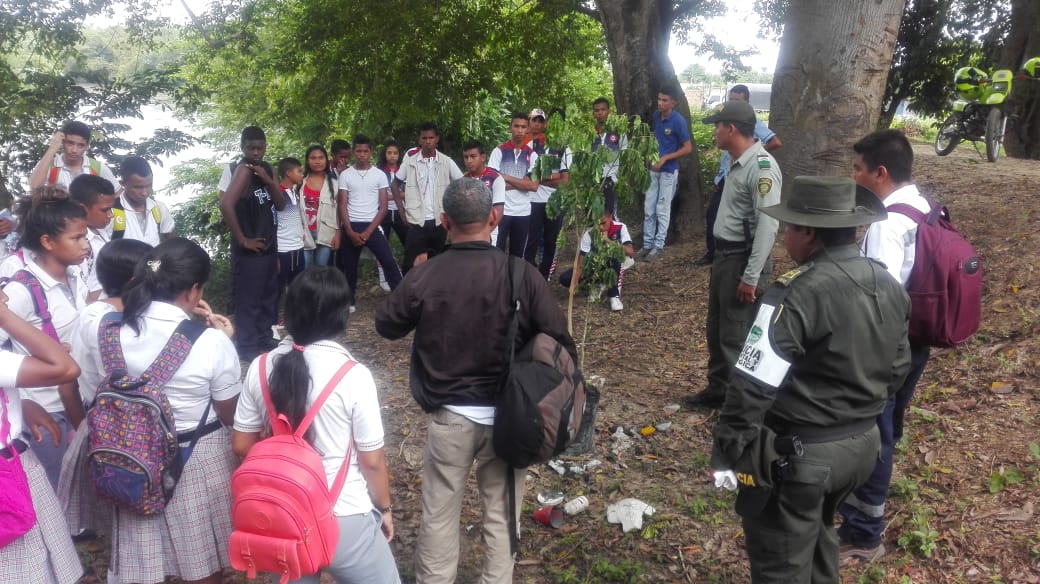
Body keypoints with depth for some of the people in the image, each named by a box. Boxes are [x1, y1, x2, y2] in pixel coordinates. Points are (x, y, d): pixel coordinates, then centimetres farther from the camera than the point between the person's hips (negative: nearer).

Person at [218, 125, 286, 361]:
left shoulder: (266, 168, 8)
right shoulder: (242, 170, -17)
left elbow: (280, 204, 4)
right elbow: (226, 205, -29)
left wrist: (268, 180, -13)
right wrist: (242, 240, -21)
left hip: (269, 244, 9)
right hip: (250, 249, -9)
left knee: (269, 297, 18)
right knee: (248, 299, 1)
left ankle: (265, 340, 33)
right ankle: (248, 348, 12)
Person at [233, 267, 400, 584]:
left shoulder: (261, 367, -7)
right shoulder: (353, 375, -19)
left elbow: (242, 445, 3)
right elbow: (372, 461, -12)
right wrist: (385, 508, 4)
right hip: (344, 521, -4)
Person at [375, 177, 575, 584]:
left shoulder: (424, 276, -13)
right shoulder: (522, 275, -15)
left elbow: (386, 325, 5)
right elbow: (559, 342, -9)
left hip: (449, 416, 0)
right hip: (507, 416, 0)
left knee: (440, 513, 17)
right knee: (501, 514, 17)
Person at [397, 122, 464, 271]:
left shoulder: (447, 161, 0)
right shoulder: (409, 161, 0)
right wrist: (402, 211, 6)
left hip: (439, 221, 1)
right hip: (416, 221, -1)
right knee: (412, 265, -2)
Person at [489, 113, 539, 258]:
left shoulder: (532, 155, 5)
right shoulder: (498, 151, 0)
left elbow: (534, 186, -6)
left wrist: (507, 178, -10)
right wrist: (521, 183, -10)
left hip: (523, 212, 2)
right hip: (501, 211, -2)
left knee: (517, 254, 11)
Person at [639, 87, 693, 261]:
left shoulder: (678, 121, -17)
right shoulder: (656, 115, 2)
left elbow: (688, 148, -14)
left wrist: (664, 158, -19)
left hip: (669, 171, -6)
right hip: (654, 168, 6)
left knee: (662, 210, 1)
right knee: (648, 208, 9)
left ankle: (658, 246, 10)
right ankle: (647, 244, 17)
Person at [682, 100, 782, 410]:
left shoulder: (761, 166, -20)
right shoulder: (738, 163, 11)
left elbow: (768, 224, -24)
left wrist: (751, 277, -24)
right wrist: (721, 258, 16)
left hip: (743, 260, -10)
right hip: (724, 256, 10)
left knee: (737, 336, -1)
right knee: (716, 329, 19)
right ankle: (718, 389, 34)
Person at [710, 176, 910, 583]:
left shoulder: (796, 295, -25)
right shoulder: (890, 287, 0)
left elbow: (753, 387, -25)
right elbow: (896, 370, 12)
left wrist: (726, 454, -15)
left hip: (799, 454, -8)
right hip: (864, 444, 8)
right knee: (818, 534, 30)